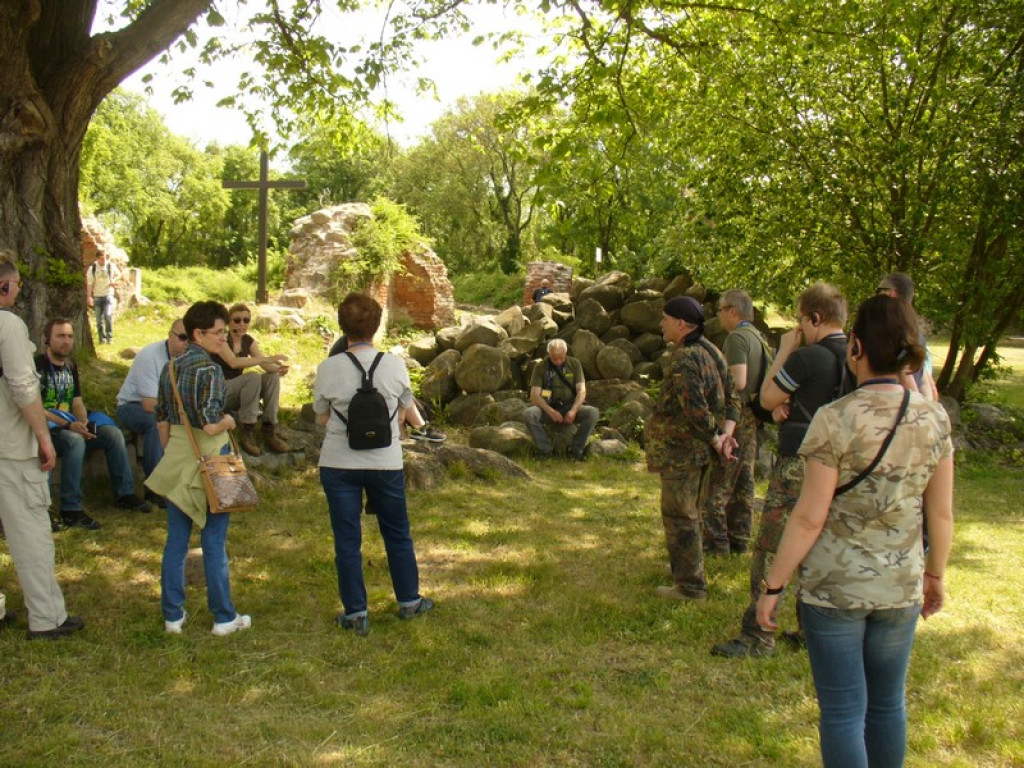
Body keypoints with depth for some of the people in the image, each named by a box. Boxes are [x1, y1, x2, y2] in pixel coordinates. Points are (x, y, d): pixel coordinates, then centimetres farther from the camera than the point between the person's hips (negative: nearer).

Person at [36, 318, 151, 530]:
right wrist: (68, 425, -25)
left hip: (71, 426, 8)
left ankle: (125, 494, -1)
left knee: (113, 433, -8)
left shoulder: (70, 366, 15)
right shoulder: (37, 366, -9)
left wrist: (84, 423, -9)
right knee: (75, 440, -36)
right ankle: (70, 511, -34)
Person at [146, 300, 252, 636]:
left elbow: (162, 419, 13)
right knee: (214, 542, 3)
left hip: (177, 460, 7)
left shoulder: (170, 367, 7)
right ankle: (224, 618, 14)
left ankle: (172, 615, 20)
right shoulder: (209, 370, -16)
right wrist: (228, 420, -3)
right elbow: (211, 425, -24)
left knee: (175, 540, 12)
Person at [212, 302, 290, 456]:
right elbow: (234, 362, -31)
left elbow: (266, 365, -5)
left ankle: (269, 430, -15)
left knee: (273, 376, -14)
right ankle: (246, 431, -25)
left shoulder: (248, 341, 6)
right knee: (252, 377, -30)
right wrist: (267, 358, -38)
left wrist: (278, 368, -29)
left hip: (238, 393, 7)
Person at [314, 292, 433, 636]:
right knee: (397, 535, 18)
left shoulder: (328, 369, -11)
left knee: (347, 541, 10)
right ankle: (409, 601, 31)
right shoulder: (394, 365, -9)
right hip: (386, 463, 1)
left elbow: (321, 418, 1)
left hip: (339, 464, -1)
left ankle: (356, 614, 18)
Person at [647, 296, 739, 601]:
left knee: (679, 517, -1)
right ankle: (689, 572, 35)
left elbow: (695, 409, -26)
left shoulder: (683, 360, -22)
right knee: (691, 513, 22)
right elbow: (731, 396, 10)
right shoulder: (711, 351, 9)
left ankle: (690, 586, 5)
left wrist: (715, 438, -12)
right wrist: (726, 434, 1)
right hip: (701, 449, 10)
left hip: (680, 451, -10)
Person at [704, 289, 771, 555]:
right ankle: (740, 538, 20)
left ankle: (716, 540, -1)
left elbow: (738, 382, -23)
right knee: (743, 478, 13)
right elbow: (766, 379, 19)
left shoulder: (737, 337, -15)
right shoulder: (759, 337, 13)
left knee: (717, 480, -3)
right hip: (753, 417, 9)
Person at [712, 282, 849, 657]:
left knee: (769, 550, -1)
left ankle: (758, 636, 2)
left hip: (799, 465, -8)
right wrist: (785, 406, -1)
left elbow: (766, 398, -5)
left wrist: (784, 350, 0)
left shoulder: (809, 356, -18)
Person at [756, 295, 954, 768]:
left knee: (843, 710, 9)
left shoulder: (834, 421, -18)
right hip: (901, 587, 4)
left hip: (832, 587, -4)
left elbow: (809, 519, -16)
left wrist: (772, 586, -6)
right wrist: (935, 575, 18)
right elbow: (941, 513, 3)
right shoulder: (934, 419, -5)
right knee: (888, 703, 21)